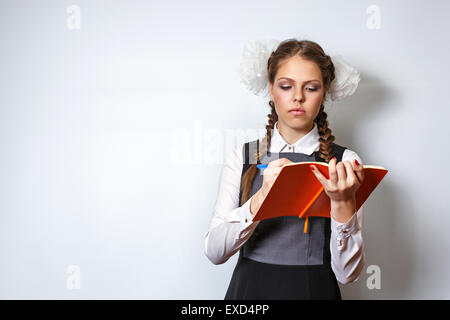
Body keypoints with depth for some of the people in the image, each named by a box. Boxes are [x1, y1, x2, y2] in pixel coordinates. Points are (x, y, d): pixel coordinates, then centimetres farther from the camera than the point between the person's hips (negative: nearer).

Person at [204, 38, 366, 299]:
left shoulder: (345, 161, -4)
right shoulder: (243, 158, 1)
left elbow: (348, 273, -9)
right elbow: (214, 251, -10)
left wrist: (343, 203, -22)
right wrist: (261, 198, -23)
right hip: (249, 289, 1)